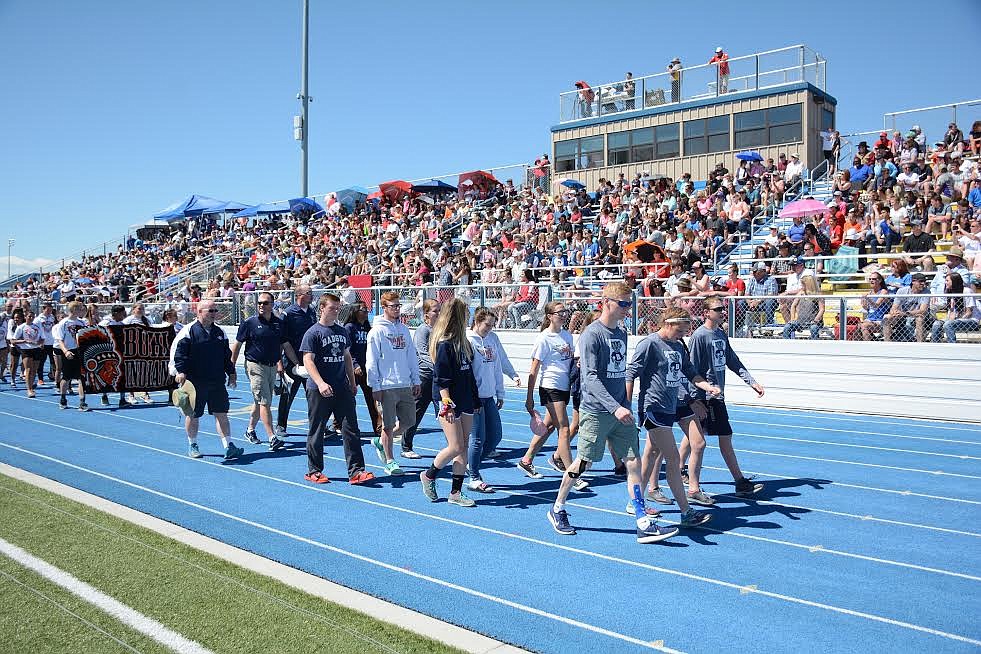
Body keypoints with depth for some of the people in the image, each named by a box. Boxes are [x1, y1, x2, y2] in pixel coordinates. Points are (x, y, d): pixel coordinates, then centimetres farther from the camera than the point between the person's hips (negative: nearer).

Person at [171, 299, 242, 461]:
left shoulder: (219, 332, 12)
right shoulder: (188, 331, -5)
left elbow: (227, 355, 19)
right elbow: (178, 352, -9)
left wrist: (231, 373, 15)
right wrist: (180, 371, -17)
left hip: (217, 382, 4)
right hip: (195, 382, -4)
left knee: (221, 414, 0)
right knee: (193, 415, 8)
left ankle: (228, 446, 0)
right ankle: (192, 446, 25)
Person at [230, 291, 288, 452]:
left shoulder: (279, 323, 6)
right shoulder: (249, 323, -5)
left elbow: (283, 345, 16)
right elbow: (237, 344, 0)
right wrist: (232, 367, -2)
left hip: (272, 366, 5)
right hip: (255, 366, -5)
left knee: (260, 402, 16)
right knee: (264, 402, -10)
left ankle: (250, 430, 34)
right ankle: (272, 439, -13)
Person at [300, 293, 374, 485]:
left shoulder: (342, 332, 13)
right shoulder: (312, 333, -6)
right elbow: (308, 361, -14)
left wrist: (352, 382, 19)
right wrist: (320, 383, -25)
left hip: (342, 388, 5)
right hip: (318, 390, -5)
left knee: (351, 429, -1)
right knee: (316, 432, 6)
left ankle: (356, 471, 0)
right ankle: (314, 471, 19)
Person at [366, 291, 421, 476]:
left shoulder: (404, 329, 12)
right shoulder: (377, 331, -6)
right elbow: (372, 361, -8)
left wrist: (416, 381, 13)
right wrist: (375, 387, -11)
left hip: (406, 386, 6)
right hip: (387, 387, -6)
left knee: (408, 422, 10)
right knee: (388, 425, 1)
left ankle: (380, 442, 30)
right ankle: (390, 461, 14)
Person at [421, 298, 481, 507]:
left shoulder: (463, 342, 12)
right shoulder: (444, 344, -14)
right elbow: (441, 379, -17)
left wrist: (476, 400, 19)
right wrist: (447, 404, -21)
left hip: (465, 401, 8)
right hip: (448, 401, -8)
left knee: (463, 447, 7)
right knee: (455, 447, -7)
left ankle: (456, 492, 14)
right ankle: (428, 476, 18)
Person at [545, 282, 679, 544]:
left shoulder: (621, 334, 12)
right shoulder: (591, 335, -12)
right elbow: (591, 378, -19)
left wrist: (626, 405, 16)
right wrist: (615, 407, -26)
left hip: (620, 411, 7)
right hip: (596, 412, -7)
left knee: (633, 463, 0)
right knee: (582, 463, 4)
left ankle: (644, 524, 2)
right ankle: (557, 510, 24)